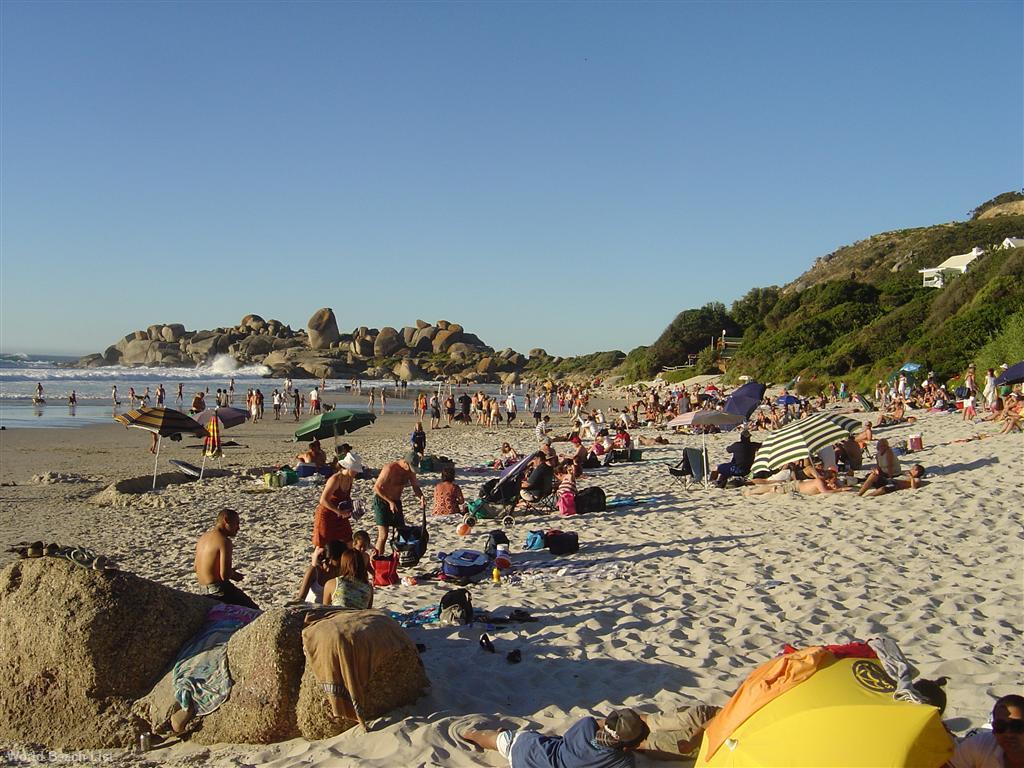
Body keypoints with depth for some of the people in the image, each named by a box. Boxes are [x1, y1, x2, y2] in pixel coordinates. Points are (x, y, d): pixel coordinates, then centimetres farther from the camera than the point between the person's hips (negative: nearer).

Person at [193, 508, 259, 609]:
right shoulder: (224, 541, -17)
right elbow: (225, 575, -23)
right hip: (218, 590, -9)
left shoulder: (203, 537, 11)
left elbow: (196, 568, 18)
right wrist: (233, 573, 1)